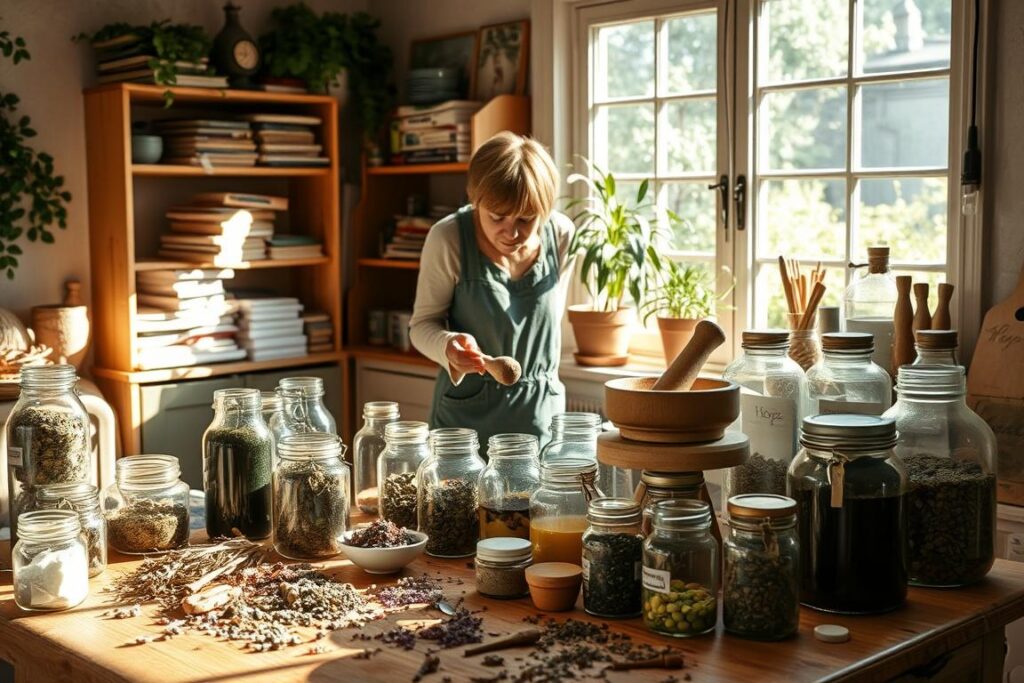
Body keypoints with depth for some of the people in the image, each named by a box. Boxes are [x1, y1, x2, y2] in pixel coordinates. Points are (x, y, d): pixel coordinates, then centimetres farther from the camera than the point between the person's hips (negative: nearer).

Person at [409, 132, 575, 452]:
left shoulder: (562, 236, -6)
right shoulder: (447, 239, -16)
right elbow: (423, 324, -7)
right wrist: (448, 346, -28)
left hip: (540, 414, 3)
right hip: (468, 411, -2)